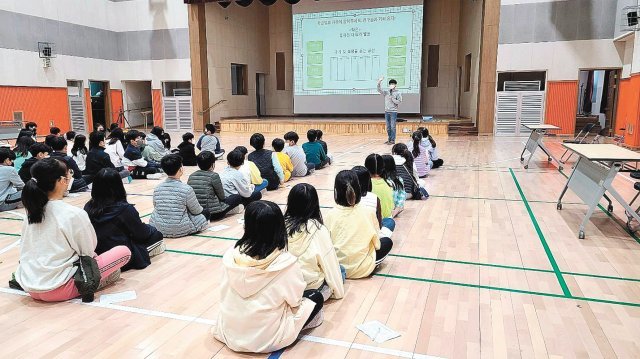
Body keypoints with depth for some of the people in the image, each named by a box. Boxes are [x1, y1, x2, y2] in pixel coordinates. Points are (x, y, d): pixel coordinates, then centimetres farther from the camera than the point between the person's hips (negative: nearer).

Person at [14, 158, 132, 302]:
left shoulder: (33, 211, 3)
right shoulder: (74, 214, -17)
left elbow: (25, 249, 15)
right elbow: (88, 253, -8)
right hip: (56, 290, -7)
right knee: (124, 251, -3)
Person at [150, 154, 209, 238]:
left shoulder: (157, 188, -3)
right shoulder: (186, 189, -17)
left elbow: (156, 207, 11)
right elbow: (196, 211, -5)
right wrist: (202, 209, 19)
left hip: (158, 228, 5)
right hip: (180, 230, -5)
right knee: (205, 213, 14)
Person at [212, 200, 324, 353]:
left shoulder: (230, 255, -13)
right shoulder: (286, 262, -24)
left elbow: (224, 295, 0)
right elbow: (295, 301, -8)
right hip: (267, 338, -4)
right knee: (316, 297, 11)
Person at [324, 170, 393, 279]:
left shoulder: (330, 215, -15)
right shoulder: (368, 213, -17)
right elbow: (377, 244, -6)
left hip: (337, 268, 3)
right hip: (362, 270, -3)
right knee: (387, 242, 19)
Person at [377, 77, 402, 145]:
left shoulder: (397, 93, -1)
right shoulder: (386, 92, 8)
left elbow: (399, 101, -6)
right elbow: (379, 90, -4)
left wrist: (392, 98, -15)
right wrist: (379, 82, -16)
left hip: (393, 112, -4)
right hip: (387, 111, 4)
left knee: (392, 126, -5)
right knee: (388, 127, 9)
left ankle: (392, 140, -1)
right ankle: (389, 139, 16)